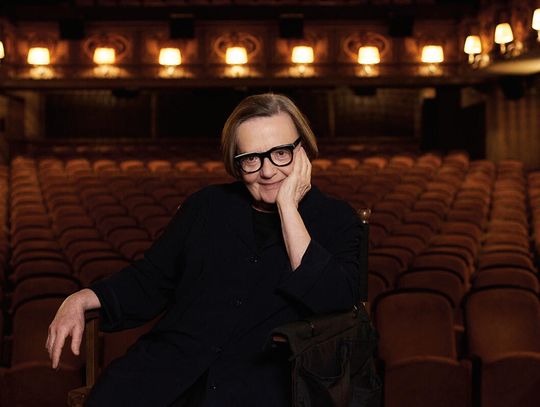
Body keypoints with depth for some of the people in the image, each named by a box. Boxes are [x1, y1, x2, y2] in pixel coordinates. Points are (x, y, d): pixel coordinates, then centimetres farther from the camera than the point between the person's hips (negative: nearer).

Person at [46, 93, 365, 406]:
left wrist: (288, 208, -8)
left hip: (264, 372, -3)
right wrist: (82, 299, 4)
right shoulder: (208, 206, 17)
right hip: (174, 357, 3)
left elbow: (336, 300, -10)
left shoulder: (336, 219, 8)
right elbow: (151, 279, 21)